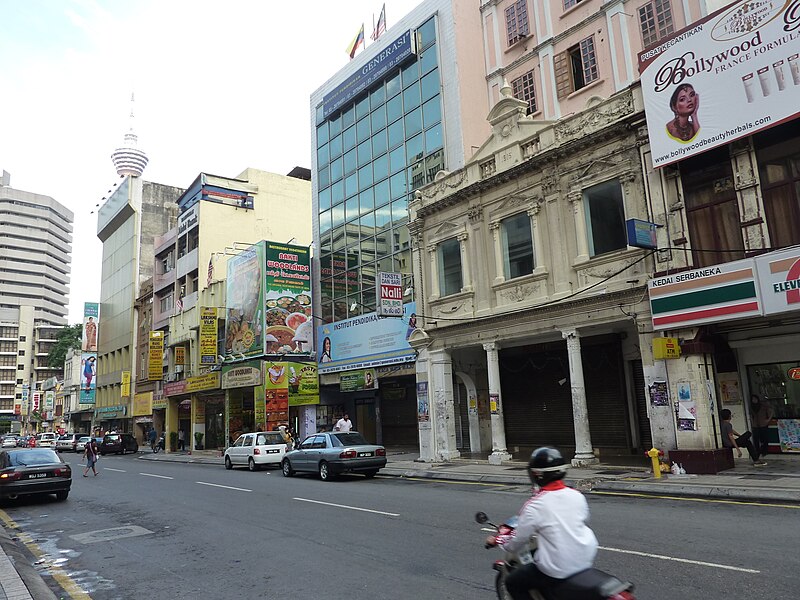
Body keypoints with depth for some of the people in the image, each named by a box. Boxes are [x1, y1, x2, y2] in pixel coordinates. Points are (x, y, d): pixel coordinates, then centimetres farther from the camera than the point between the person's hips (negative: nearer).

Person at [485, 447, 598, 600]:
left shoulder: (534, 505, -16)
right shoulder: (577, 495, -2)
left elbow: (517, 542, -6)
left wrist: (496, 540, 14)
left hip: (557, 571, -6)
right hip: (586, 559, 6)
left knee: (513, 582, 13)